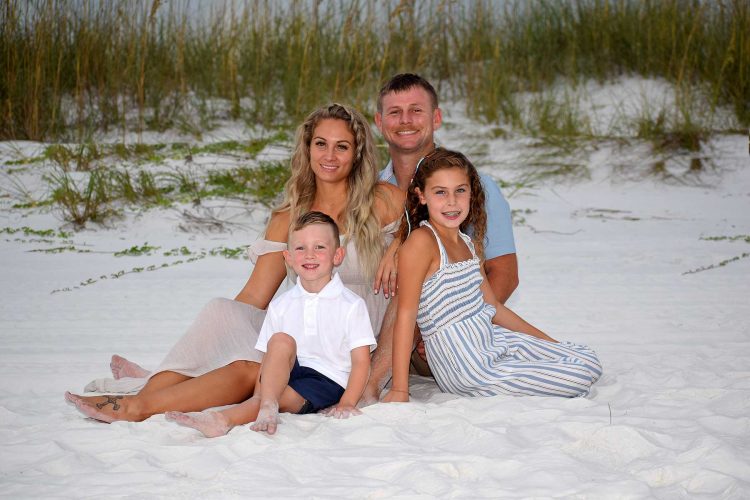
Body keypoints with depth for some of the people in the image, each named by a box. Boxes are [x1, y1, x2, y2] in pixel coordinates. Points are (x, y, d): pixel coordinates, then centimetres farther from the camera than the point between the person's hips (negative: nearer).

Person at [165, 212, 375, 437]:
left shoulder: (351, 305, -3)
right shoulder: (280, 306, 8)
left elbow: (361, 361, -6)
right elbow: (267, 360, 6)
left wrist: (346, 404, -18)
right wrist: (260, 398, -9)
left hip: (330, 380, -3)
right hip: (285, 373, 3)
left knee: (283, 396, -30)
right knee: (280, 341, -25)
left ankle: (225, 417, -46)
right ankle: (267, 406, -41)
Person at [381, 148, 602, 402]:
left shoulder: (469, 245, 11)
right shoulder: (421, 241, -15)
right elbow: (406, 313, -18)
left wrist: (548, 341, 22)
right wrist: (399, 390, -21)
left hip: (492, 339, 8)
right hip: (467, 370, -8)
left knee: (589, 363, 8)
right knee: (581, 378, -10)